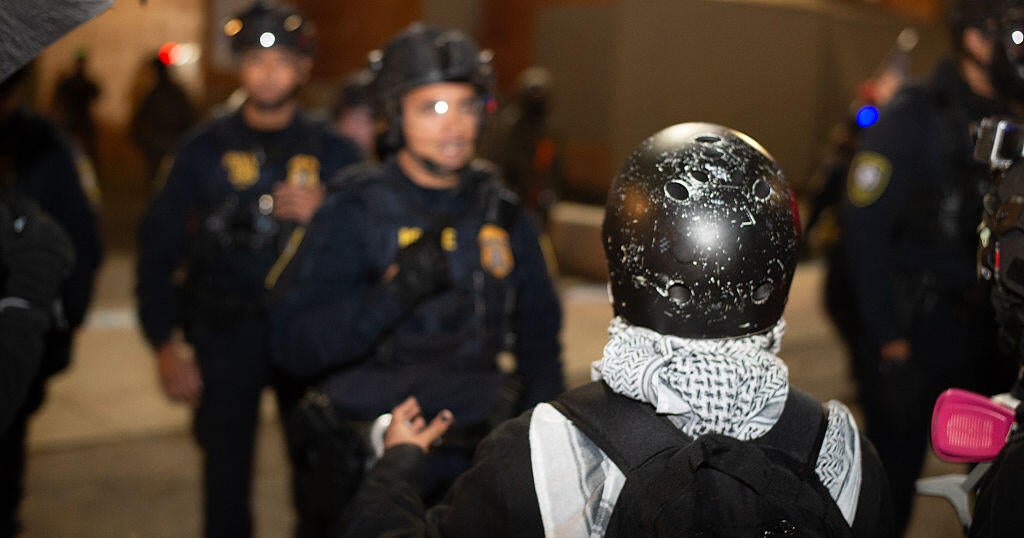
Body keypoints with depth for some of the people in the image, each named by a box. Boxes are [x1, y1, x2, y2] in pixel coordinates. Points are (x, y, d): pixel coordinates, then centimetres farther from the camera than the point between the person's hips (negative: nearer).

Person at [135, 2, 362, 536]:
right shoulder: (206, 148, 4)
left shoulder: (333, 152, 4)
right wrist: (165, 345, -1)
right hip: (225, 334, 0)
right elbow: (159, 248, 4)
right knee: (226, 476, 3)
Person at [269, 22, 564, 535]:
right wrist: (395, 292, -27)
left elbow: (538, 338, 15)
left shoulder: (503, 214, 6)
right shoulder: (353, 213, -7)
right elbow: (293, 344, -16)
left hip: (478, 469, 4)